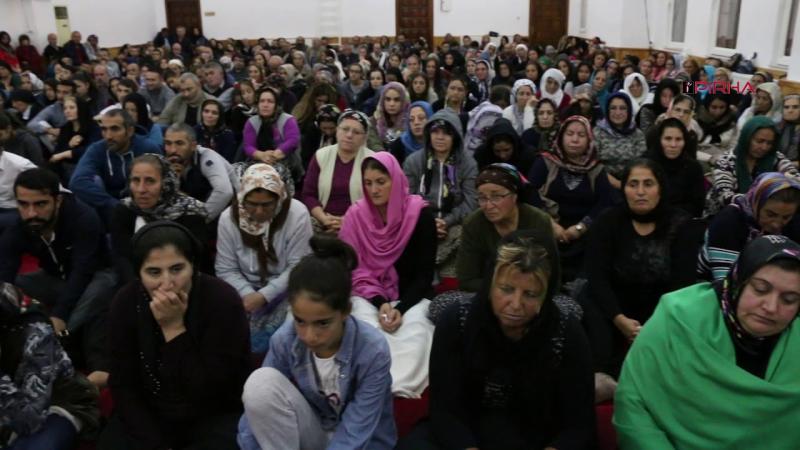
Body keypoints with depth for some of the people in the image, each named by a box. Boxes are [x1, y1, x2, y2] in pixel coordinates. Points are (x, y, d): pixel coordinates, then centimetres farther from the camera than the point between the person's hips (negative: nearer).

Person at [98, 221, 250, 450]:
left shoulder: (222, 300, -23)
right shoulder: (126, 302, -10)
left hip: (214, 416, -3)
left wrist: (175, 327, -29)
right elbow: (123, 384, -5)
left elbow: (213, 390, -25)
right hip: (149, 415, 3)